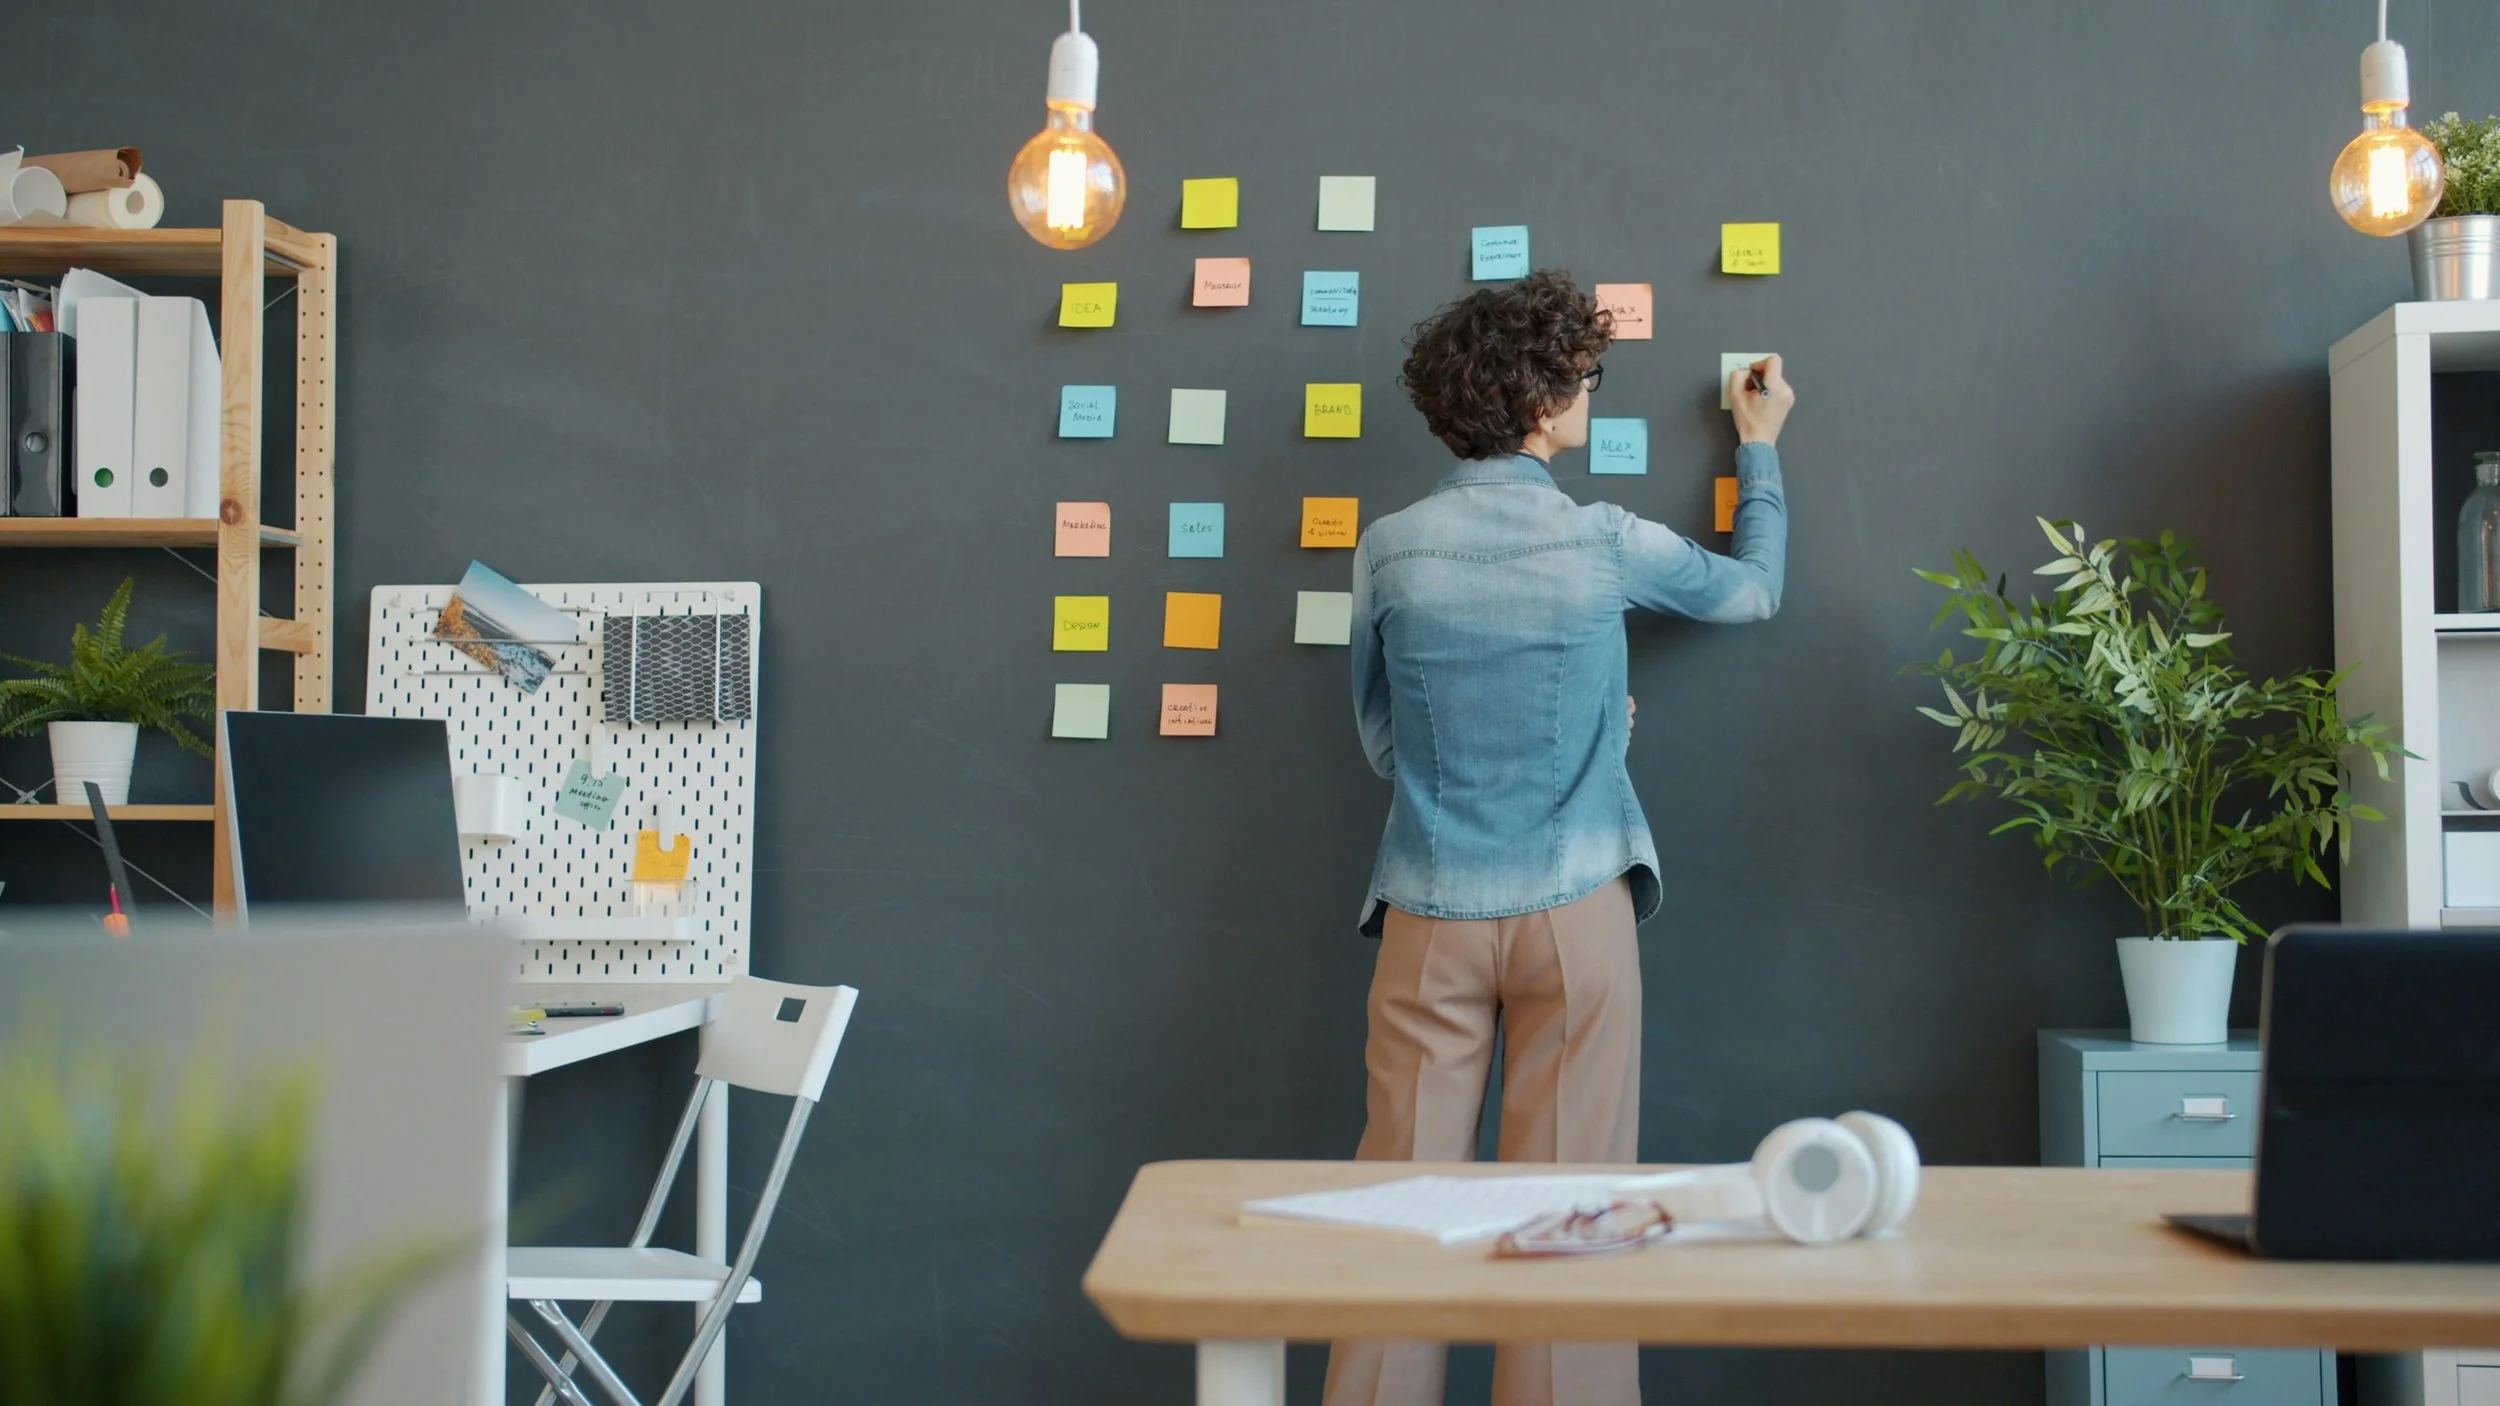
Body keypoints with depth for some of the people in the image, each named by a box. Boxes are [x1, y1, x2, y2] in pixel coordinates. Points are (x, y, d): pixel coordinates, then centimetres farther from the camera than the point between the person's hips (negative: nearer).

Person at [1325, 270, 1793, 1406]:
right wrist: (1760, 446, 29)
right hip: (1573, 910, -1)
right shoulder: (1605, 544, -6)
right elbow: (1754, 589, 14)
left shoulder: (1389, 551, -3)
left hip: (1429, 916, 2)